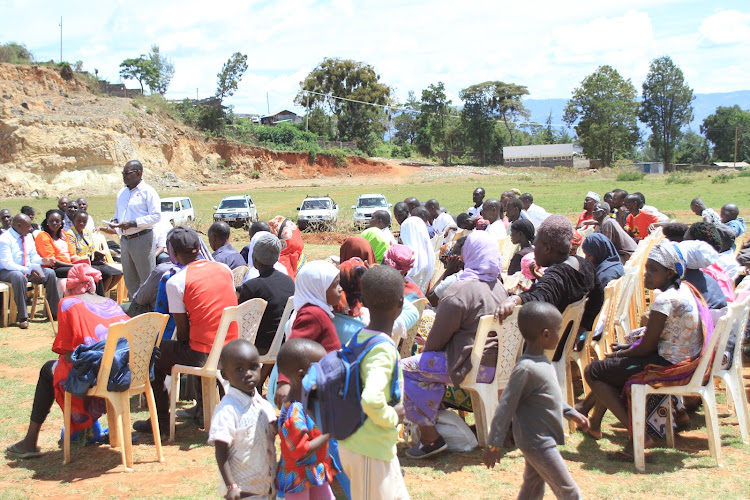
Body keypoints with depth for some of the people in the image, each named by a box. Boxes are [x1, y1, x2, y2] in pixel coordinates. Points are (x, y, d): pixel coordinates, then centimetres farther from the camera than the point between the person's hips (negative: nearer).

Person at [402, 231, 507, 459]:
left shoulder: (459, 292, -18)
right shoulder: (498, 287, 10)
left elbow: (438, 337, -12)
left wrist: (425, 352, 9)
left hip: (474, 366, -10)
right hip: (496, 361, 10)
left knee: (405, 370, -6)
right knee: (430, 365, 29)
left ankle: (430, 436, -4)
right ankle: (432, 421, 33)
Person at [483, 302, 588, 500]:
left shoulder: (541, 361, 6)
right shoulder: (525, 369, -24)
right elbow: (505, 407, -22)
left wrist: (572, 413, 27)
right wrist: (494, 445, -19)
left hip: (543, 440, 10)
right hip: (537, 443, -10)